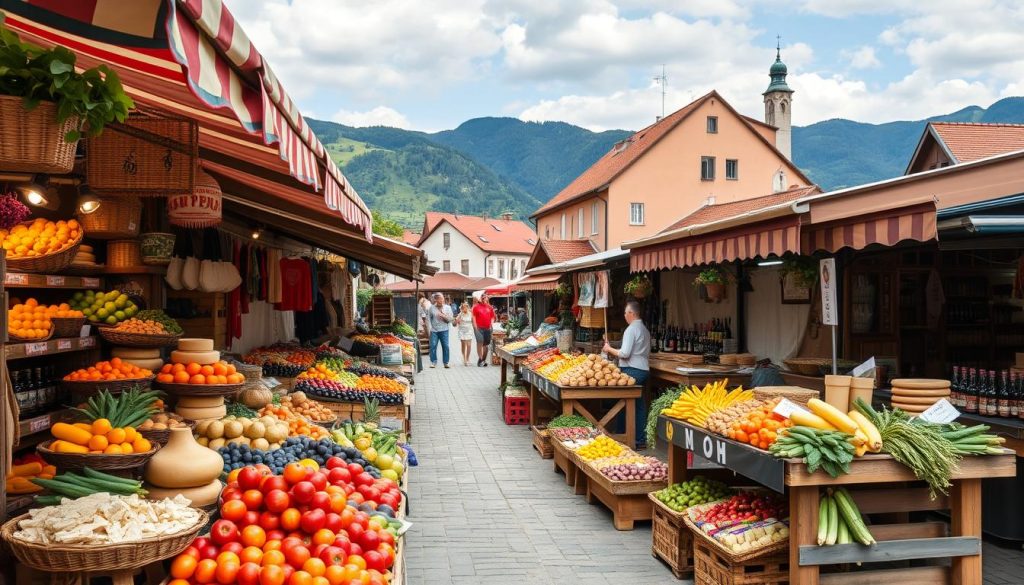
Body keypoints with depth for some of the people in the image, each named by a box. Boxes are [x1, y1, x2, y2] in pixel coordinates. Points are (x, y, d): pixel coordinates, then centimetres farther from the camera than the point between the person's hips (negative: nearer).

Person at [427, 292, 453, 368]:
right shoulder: (431, 308, 7)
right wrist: (429, 328, 5)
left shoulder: (447, 308, 8)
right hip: (434, 330, 0)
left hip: (444, 330, 0)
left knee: (445, 346, -3)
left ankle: (446, 363, 5)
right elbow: (428, 318, 10)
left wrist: (444, 316, -12)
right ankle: (433, 362, 1)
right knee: (433, 346, -8)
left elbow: (451, 318, 3)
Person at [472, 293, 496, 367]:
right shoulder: (476, 307, 2)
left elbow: (492, 317, 17)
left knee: (486, 344, 8)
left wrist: (491, 325, 4)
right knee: (480, 342, -13)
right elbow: (474, 317, 0)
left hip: (487, 328, 4)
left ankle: (484, 360, 17)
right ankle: (480, 359, -11)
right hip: (479, 328, -4)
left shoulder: (490, 308, 11)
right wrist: (475, 327, -7)